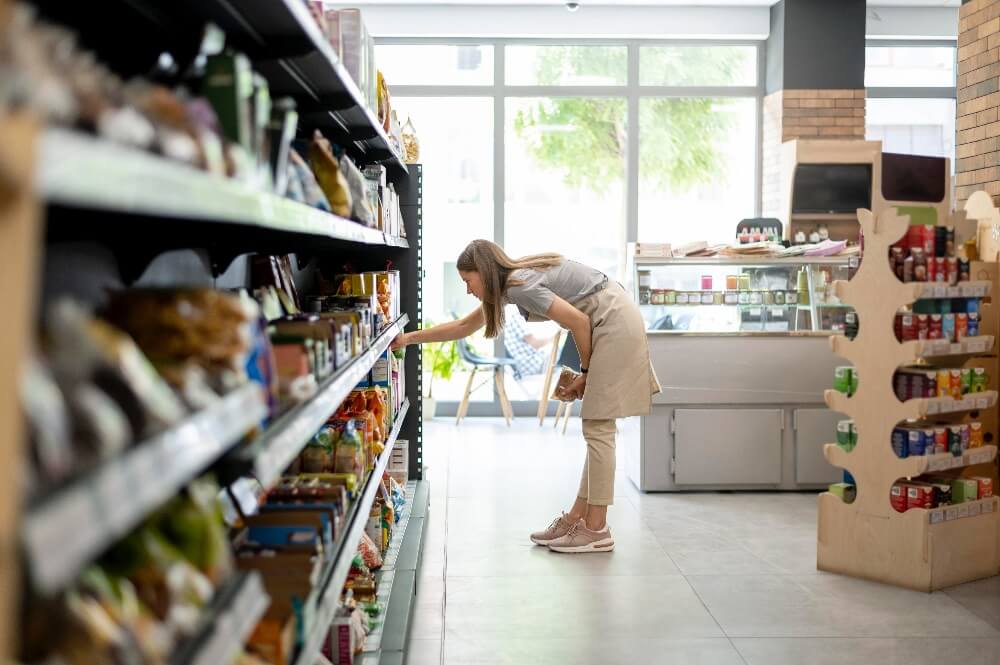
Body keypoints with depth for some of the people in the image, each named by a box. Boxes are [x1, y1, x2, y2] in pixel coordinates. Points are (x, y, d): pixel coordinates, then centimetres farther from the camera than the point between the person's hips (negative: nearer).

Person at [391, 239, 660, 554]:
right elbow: (464, 326, 22)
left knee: (597, 428, -7)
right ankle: (577, 518, 15)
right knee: (596, 429, 10)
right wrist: (410, 338, 22)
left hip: (616, 321, -10)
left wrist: (585, 371, -5)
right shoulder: (510, 282, 13)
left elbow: (579, 321, -18)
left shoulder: (520, 286, -17)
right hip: (613, 324, 10)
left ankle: (596, 529, -2)